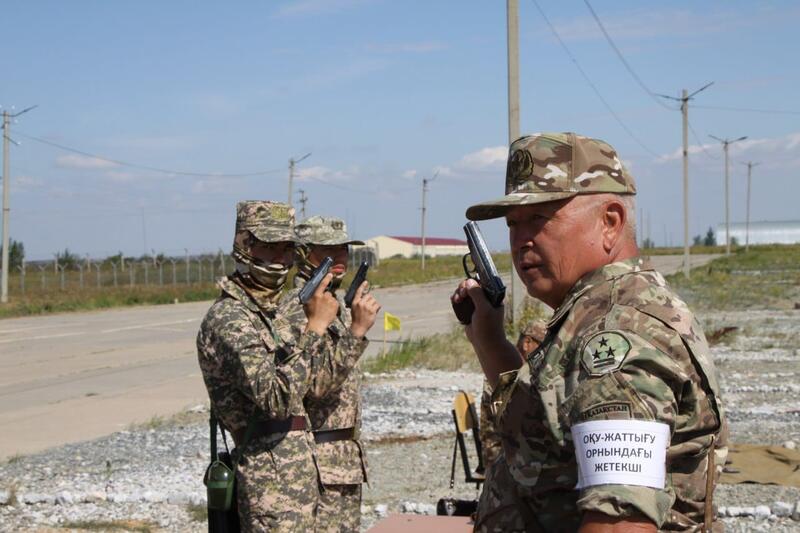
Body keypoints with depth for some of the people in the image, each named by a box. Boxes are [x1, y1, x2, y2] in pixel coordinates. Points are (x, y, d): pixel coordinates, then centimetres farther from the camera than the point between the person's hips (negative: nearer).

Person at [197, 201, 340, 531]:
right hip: (274, 485, -10)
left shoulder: (267, 313, 15)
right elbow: (277, 398, -26)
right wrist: (315, 327, -23)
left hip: (297, 478, 10)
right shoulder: (229, 318, -16)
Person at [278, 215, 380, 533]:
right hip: (322, 463, -10)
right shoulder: (298, 310, -15)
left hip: (347, 459, 10)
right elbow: (316, 384, -27)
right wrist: (356, 331, -32)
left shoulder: (335, 304, 15)